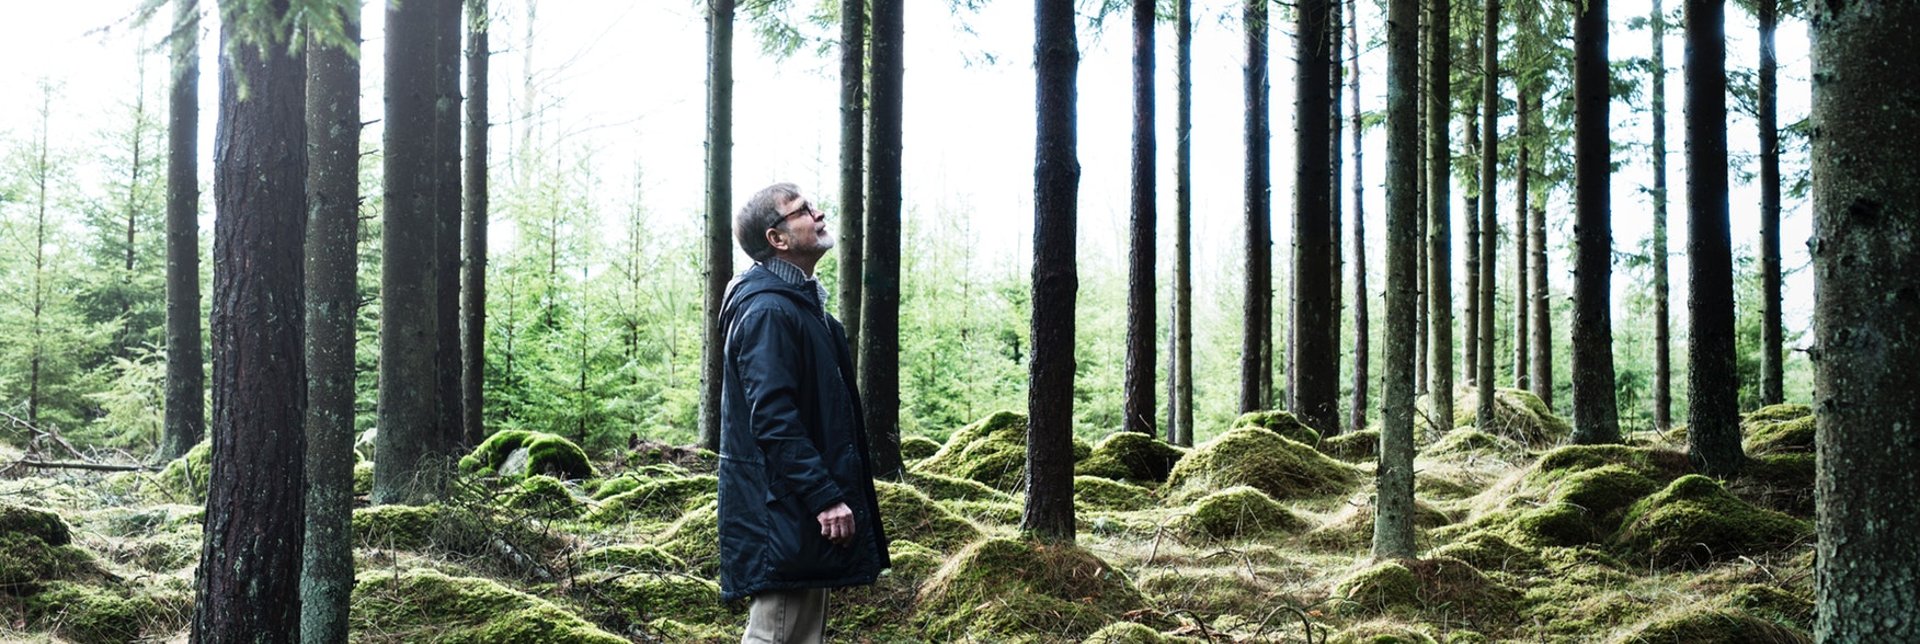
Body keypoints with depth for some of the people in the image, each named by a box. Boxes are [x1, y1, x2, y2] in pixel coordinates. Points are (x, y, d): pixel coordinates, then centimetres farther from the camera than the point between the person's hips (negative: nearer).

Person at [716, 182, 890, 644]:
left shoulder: (803, 305, 18)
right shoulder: (767, 310, -16)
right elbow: (774, 419, -23)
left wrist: (831, 492, 20)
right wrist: (824, 496, -26)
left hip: (806, 508, 11)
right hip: (783, 512, -11)